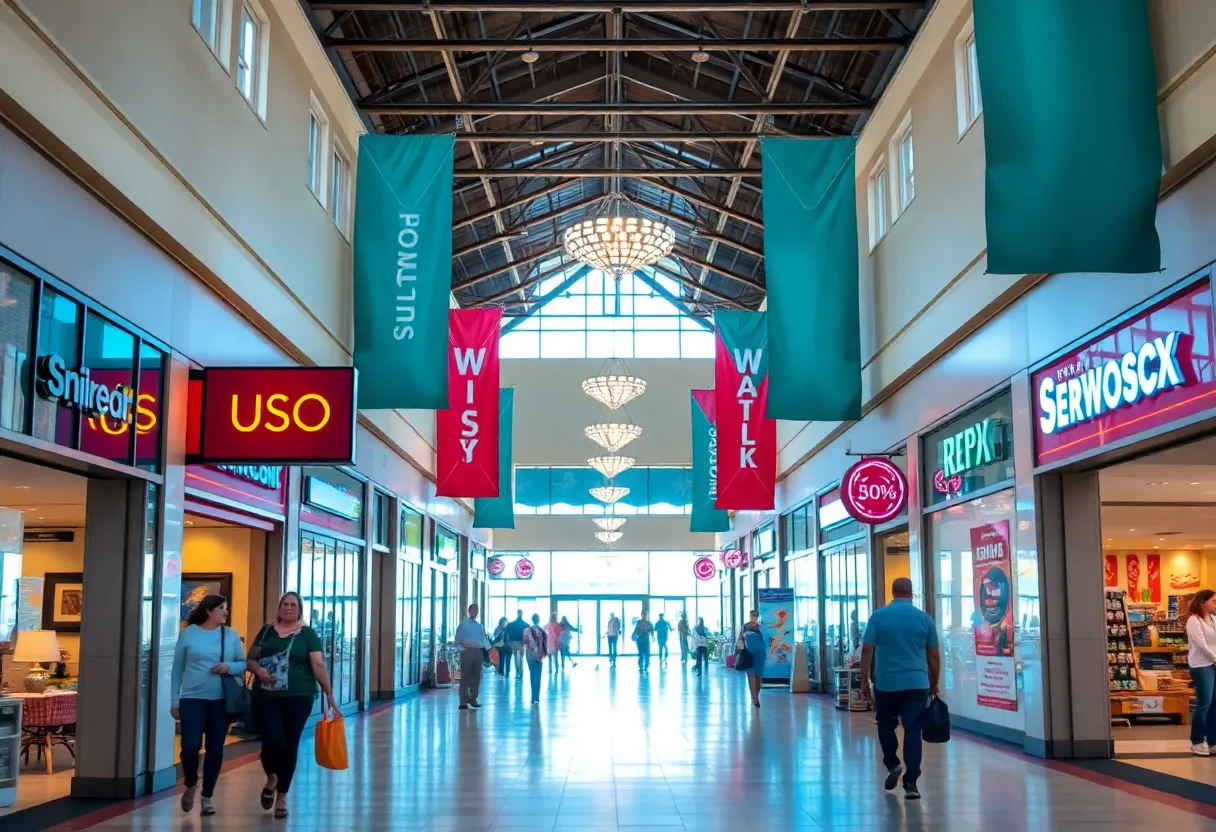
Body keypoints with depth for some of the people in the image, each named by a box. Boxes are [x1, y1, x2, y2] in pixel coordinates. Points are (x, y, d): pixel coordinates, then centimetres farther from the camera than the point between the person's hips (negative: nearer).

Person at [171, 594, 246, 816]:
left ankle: (207, 797, 18)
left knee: (215, 749, 3)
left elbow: (244, 663, 8)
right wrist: (174, 700, 4)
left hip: (221, 700, 2)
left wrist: (229, 667, -14)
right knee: (190, 746, -10)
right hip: (192, 698, -2)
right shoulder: (188, 634, 2)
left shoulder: (231, 635, 6)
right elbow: (177, 669, 5)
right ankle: (191, 784, 20)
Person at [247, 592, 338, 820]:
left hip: (298, 697, -1)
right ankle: (271, 779, 22)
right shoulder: (267, 631, 10)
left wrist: (329, 693, -13)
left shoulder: (307, 634, 2)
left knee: (290, 746, 4)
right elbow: (250, 659, 14)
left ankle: (282, 796, 20)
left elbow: (318, 665, -5)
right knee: (273, 741, -11)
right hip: (266, 696, 1)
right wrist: (258, 669, -9)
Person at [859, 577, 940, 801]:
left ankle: (893, 765, 12)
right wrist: (934, 684, 19)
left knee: (886, 725, 22)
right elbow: (934, 656, 8)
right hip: (917, 684, 1)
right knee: (913, 731, 1)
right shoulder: (925, 619, 4)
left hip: (886, 683, -1)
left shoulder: (878, 616, -1)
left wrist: (864, 681, 2)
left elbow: (867, 651, -5)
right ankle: (911, 784, -2)